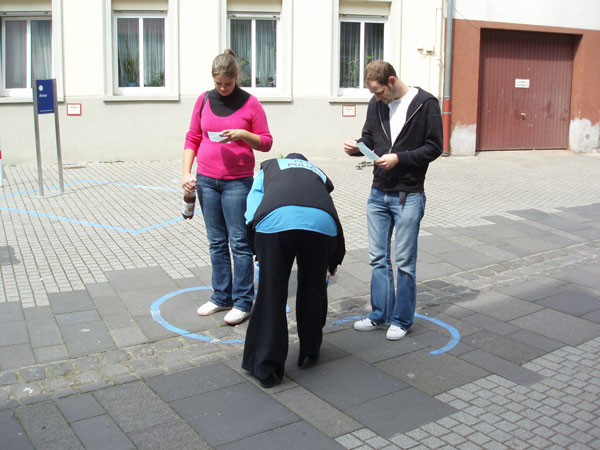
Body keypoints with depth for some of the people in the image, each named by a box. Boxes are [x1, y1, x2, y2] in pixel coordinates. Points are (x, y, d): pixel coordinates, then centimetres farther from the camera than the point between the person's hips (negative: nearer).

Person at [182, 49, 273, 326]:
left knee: (239, 242, -2)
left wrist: (243, 134, -17)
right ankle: (221, 297, 21)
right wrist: (187, 173, 1)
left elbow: (266, 143, 0)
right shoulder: (204, 100, 8)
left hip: (238, 181, -4)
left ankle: (242, 302, 7)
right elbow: (192, 139, 11)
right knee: (216, 242, 10)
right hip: (206, 180, 4)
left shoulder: (250, 103, -2)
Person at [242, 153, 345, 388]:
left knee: (271, 294, 7)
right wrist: (333, 261, 56)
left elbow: (253, 208, 22)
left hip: (275, 219, -2)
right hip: (321, 222, 2)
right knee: (313, 287, 22)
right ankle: (310, 351, 37)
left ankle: (266, 367, 14)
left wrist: (258, 250, 28)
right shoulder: (319, 173, 42)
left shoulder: (269, 166, 38)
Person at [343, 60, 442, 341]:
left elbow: (434, 147, -9)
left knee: (404, 262, 4)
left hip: (408, 196, -5)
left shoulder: (425, 103, -8)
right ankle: (380, 315, 24)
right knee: (378, 258, 11)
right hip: (378, 194, 5)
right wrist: (357, 148, -7)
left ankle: (402, 320, 18)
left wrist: (399, 158, -19)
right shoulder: (376, 104, 6)